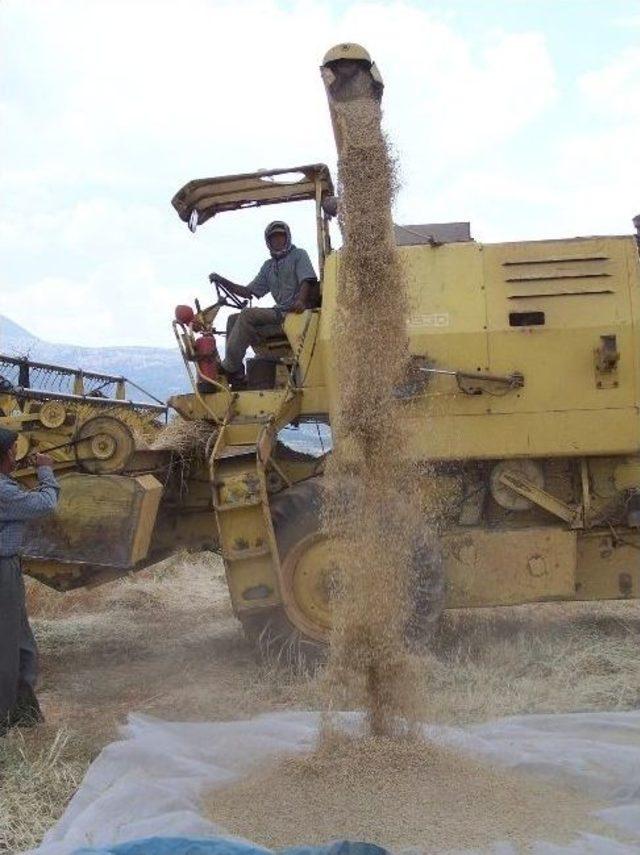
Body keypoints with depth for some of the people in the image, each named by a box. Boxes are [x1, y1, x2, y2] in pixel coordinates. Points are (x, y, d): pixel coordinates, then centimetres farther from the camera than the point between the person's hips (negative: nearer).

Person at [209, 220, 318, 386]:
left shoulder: (298, 255, 5)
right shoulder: (269, 266, 24)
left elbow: (308, 281, -11)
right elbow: (249, 292, 21)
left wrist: (301, 300, -33)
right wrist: (222, 281, 10)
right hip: (279, 312, 8)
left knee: (248, 315, -23)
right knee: (234, 319, -2)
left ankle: (228, 369, -24)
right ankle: (235, 375, -13)